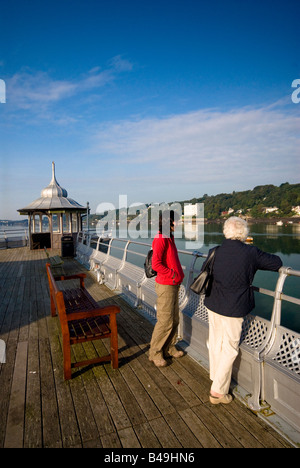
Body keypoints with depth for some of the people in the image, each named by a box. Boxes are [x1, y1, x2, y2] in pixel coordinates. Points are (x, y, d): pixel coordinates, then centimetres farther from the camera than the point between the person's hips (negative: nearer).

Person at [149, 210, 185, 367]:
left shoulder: (169, 238, 11)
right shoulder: (160, 239, -19)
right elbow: (156, 264, -27)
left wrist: (179, 275, 8)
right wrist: (173, 275, -17)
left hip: (173, 285, 9)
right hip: (165, 285, -9)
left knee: (174, 319, 18)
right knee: (165, 321, 0)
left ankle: (169, 348, 34)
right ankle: (155, 353, 18)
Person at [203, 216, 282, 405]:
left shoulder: (215, 251, -4)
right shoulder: (251, 253, -16)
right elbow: (277, 262, -1)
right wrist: (257, 262, 17)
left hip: (213, 304, 5)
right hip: (233, 308, -5)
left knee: (215, 343, 21)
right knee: (230, 348, 11)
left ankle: (216, 377, 42)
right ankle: (218, 391, 20)